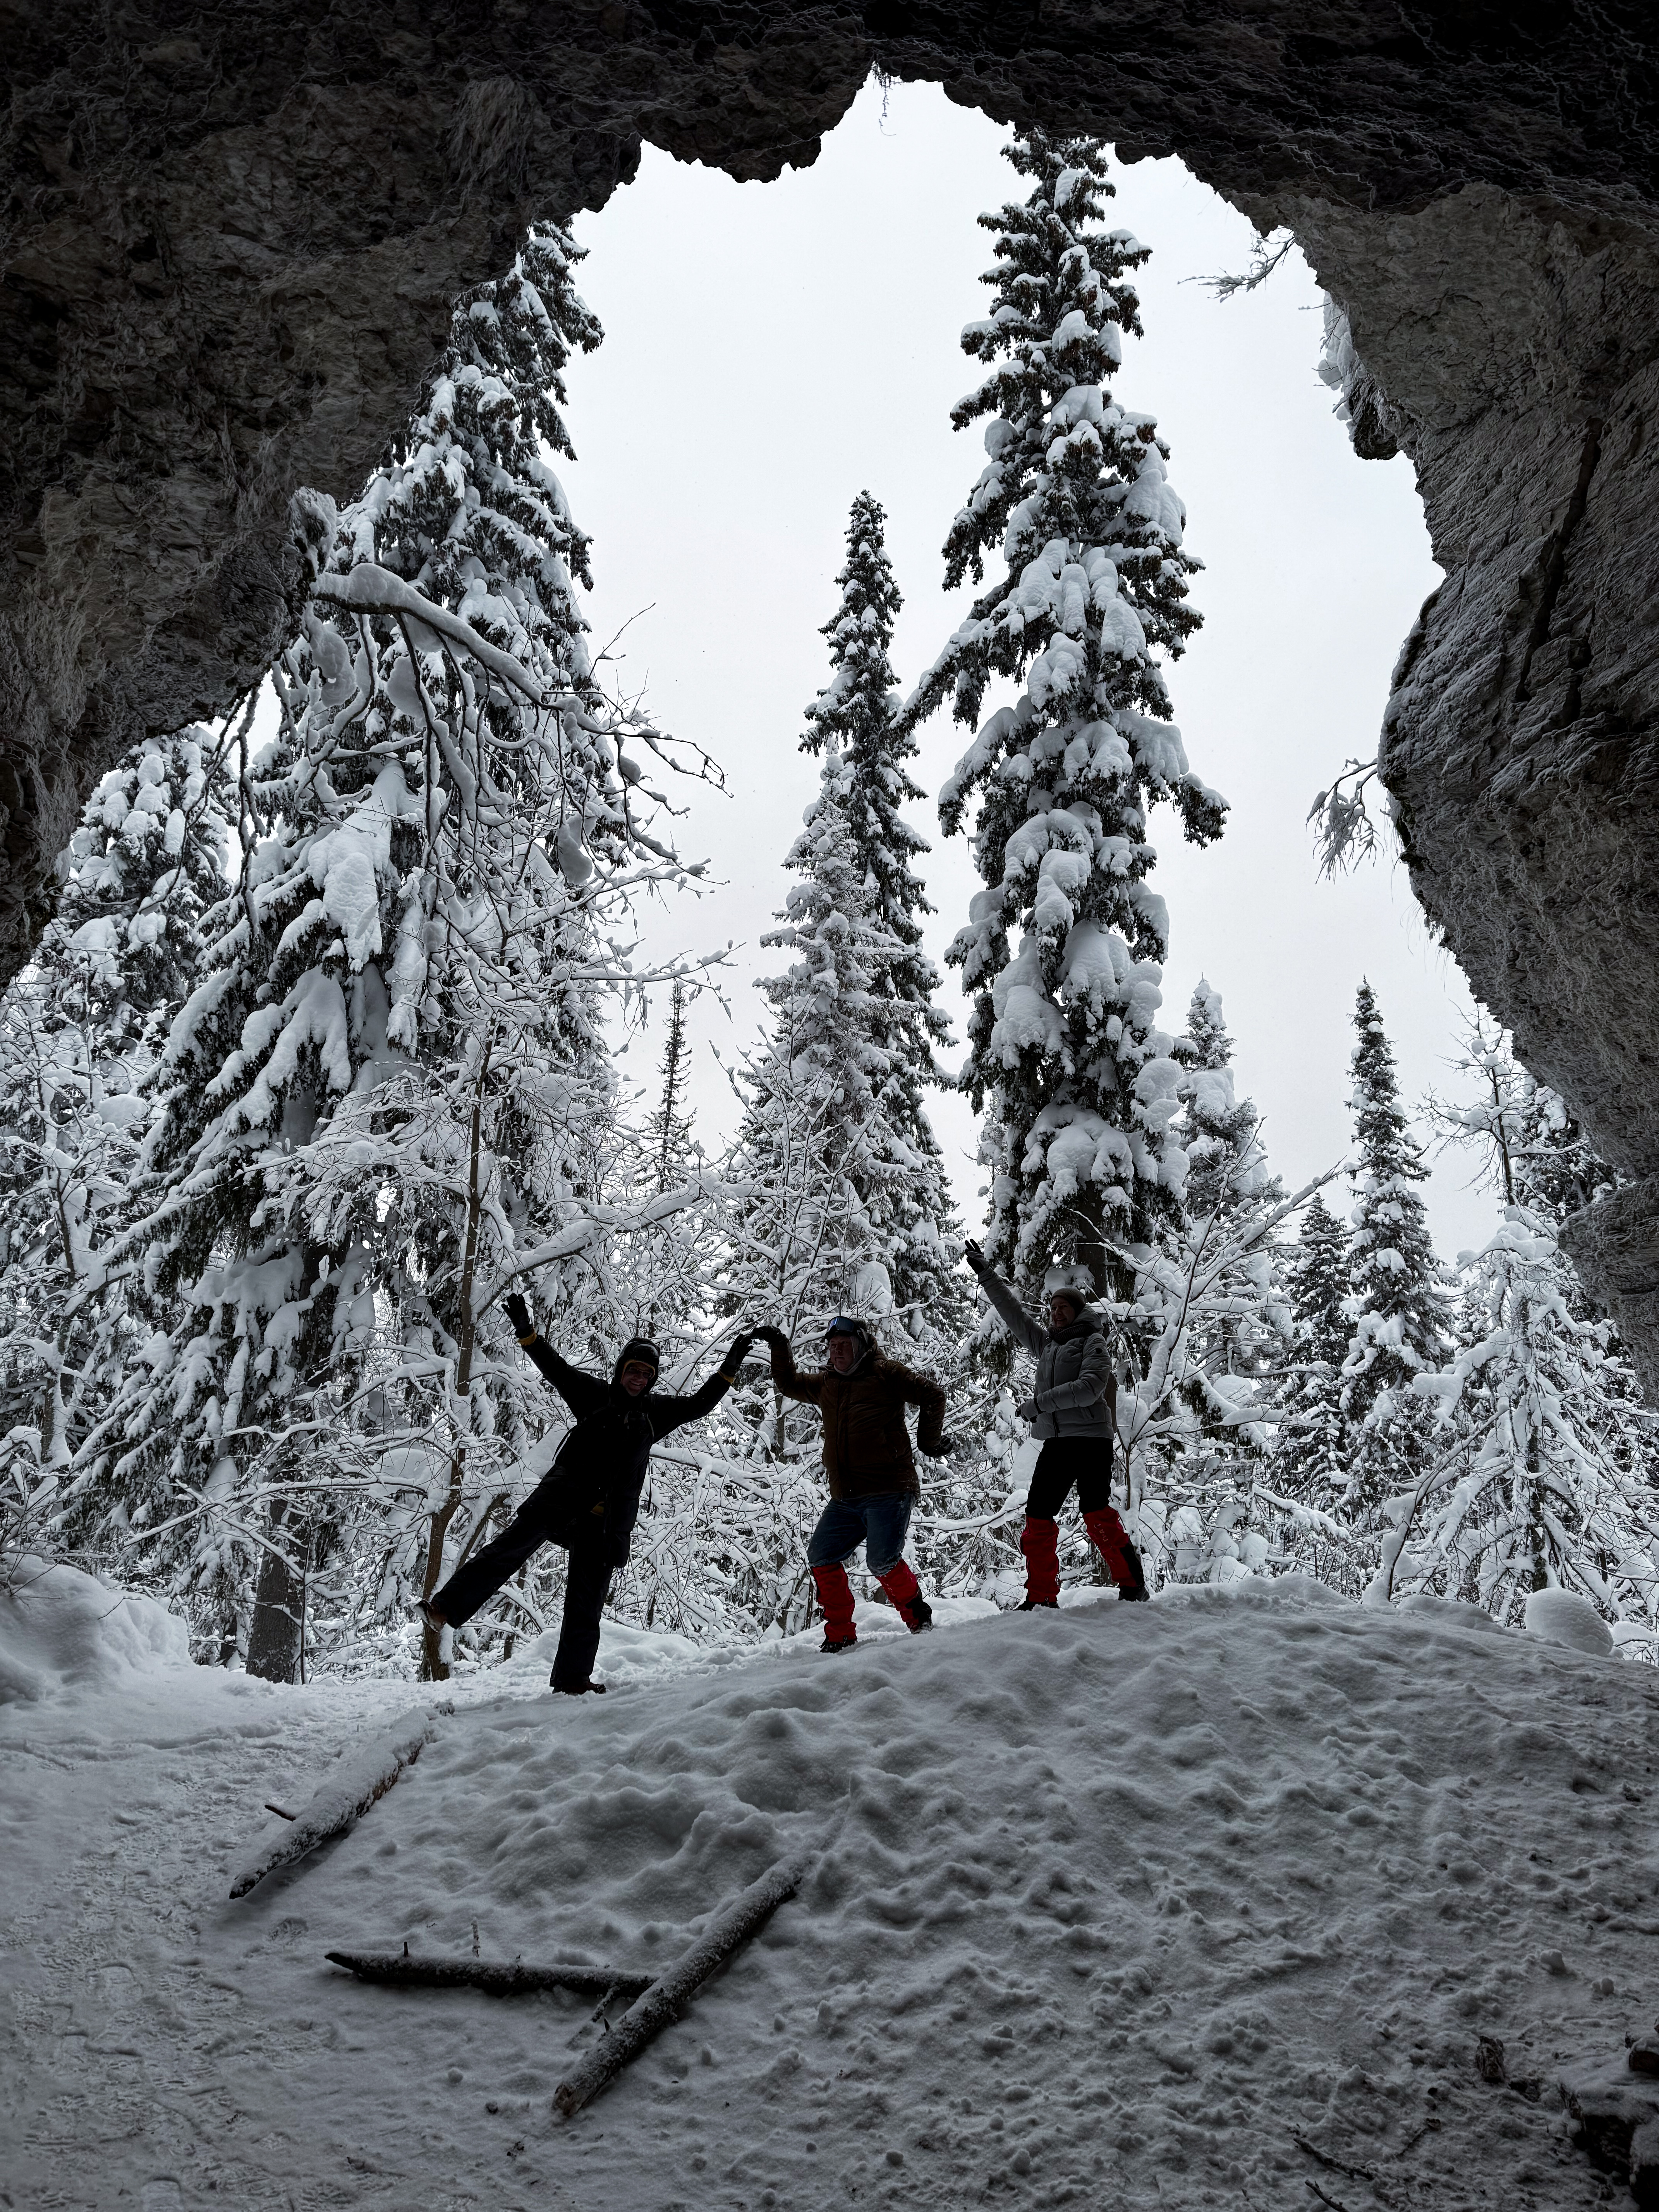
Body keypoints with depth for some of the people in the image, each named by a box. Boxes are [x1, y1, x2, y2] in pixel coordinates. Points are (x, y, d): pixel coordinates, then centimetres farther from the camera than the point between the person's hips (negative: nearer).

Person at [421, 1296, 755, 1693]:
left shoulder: (656, 1412, 16)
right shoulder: (595, 1395, 9)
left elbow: (700, 1404, 18)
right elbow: (556, 1368, 2)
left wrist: (729, 1370, 10)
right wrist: (527, 1332, -10)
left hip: (608, 1517, 3)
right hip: (563, 1495, -3)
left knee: (587, 1599, 5)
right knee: (512, 1547, -22)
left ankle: (572, 1677, 11)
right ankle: (446, 1607, -19)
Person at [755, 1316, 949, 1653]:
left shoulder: (885, 1374, 0)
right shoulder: (825, 1384, 18)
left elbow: (932, 1395, 3)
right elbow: (789, 1384, 34)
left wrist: (929, 1442, 6)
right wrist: (780, 1347, 23)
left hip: (888, 1492, -7)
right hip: (845, 1499, 7)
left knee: (883, 1562, -16)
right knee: (822, 1557, 0)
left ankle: (920, 1620, 9)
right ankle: (840, 1636, 11)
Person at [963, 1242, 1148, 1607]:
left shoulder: (1092, 1341, 1)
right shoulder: (1046, 1343, 20)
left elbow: (1091, 1387, -14)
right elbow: (1014, 1314, 26)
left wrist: (1039, 1402, -13)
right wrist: (986, 1275, 25)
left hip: (1090, 1437, -7)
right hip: (1055, 1441, 7)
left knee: (1096, 1513, -14)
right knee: (1037, 1518, 2)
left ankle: (1133, 1586, -5)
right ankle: (1041, 1597, 7)